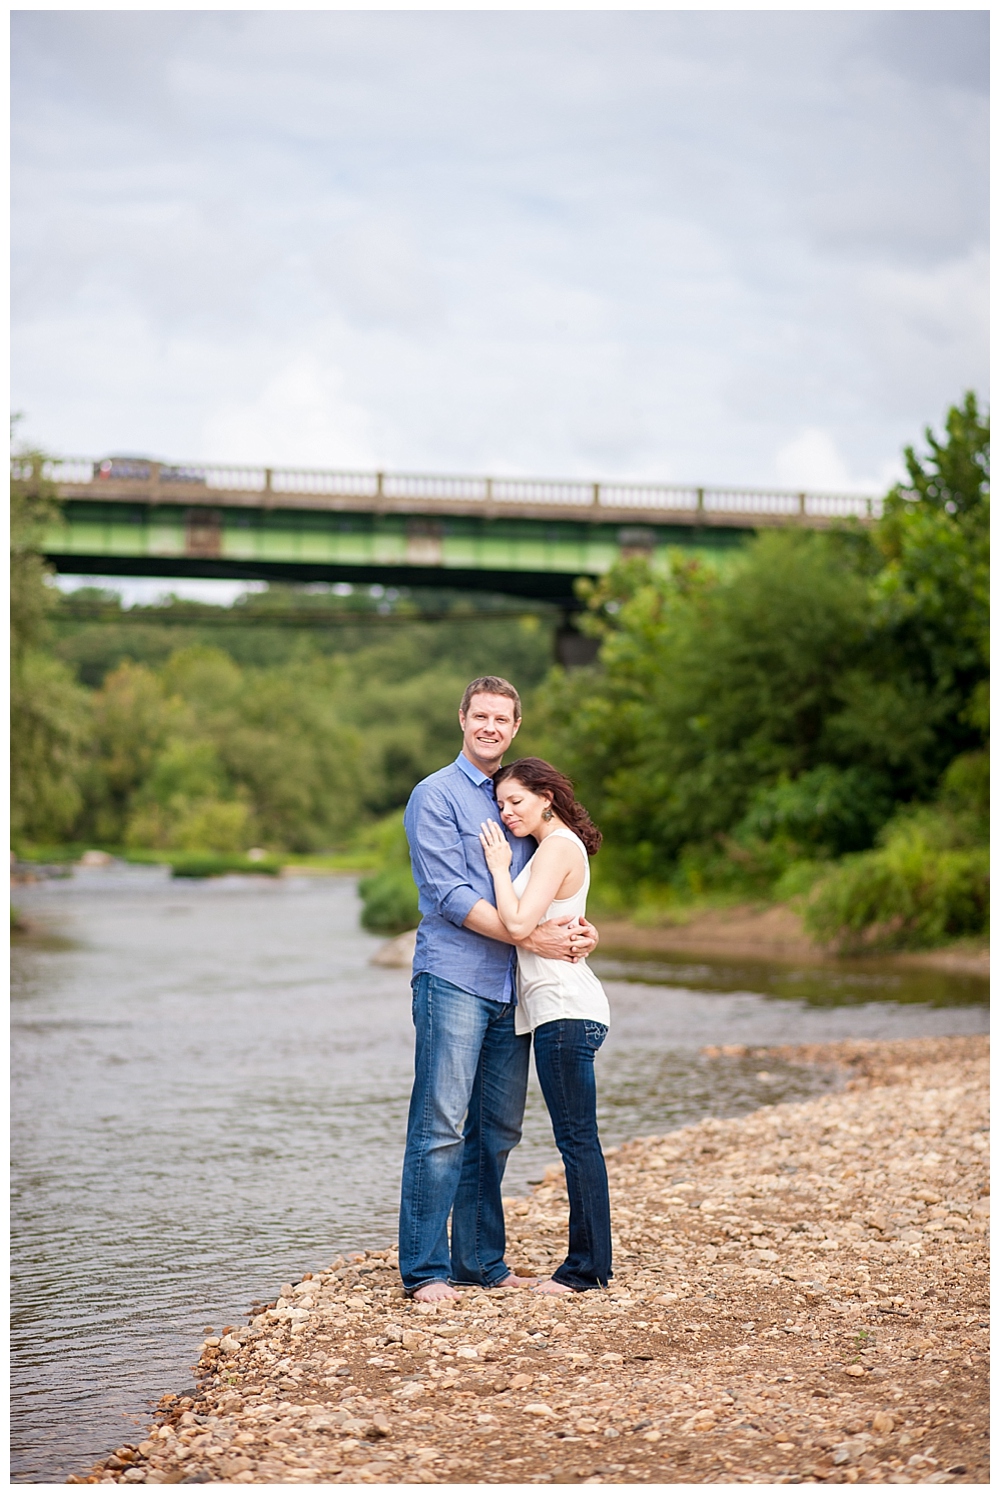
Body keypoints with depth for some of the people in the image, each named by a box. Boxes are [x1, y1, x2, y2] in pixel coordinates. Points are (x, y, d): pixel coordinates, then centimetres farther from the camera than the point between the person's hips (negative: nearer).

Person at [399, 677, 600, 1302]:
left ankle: (481, 1260, 16)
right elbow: (451, 895, -11)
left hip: (512, 988, 7)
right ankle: (425, 1269, -6)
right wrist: (533, 938, -16)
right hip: (454, 979, -7)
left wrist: (578, 928, -1)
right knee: (442, 1127, -9)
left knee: (497, 1131, 8)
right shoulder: (436, 795, -2)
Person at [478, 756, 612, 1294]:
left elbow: (518, 924, -17)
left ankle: (586, 1267, -4)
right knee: (578, 1140, 10)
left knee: (577, 1138, -7)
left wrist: (500, 866, -7)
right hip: (558, 1008, 10)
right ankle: (588, 1264, 13)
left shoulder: (558, 847, -9)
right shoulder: (558, 846, 21)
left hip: (565, 1007, -10)